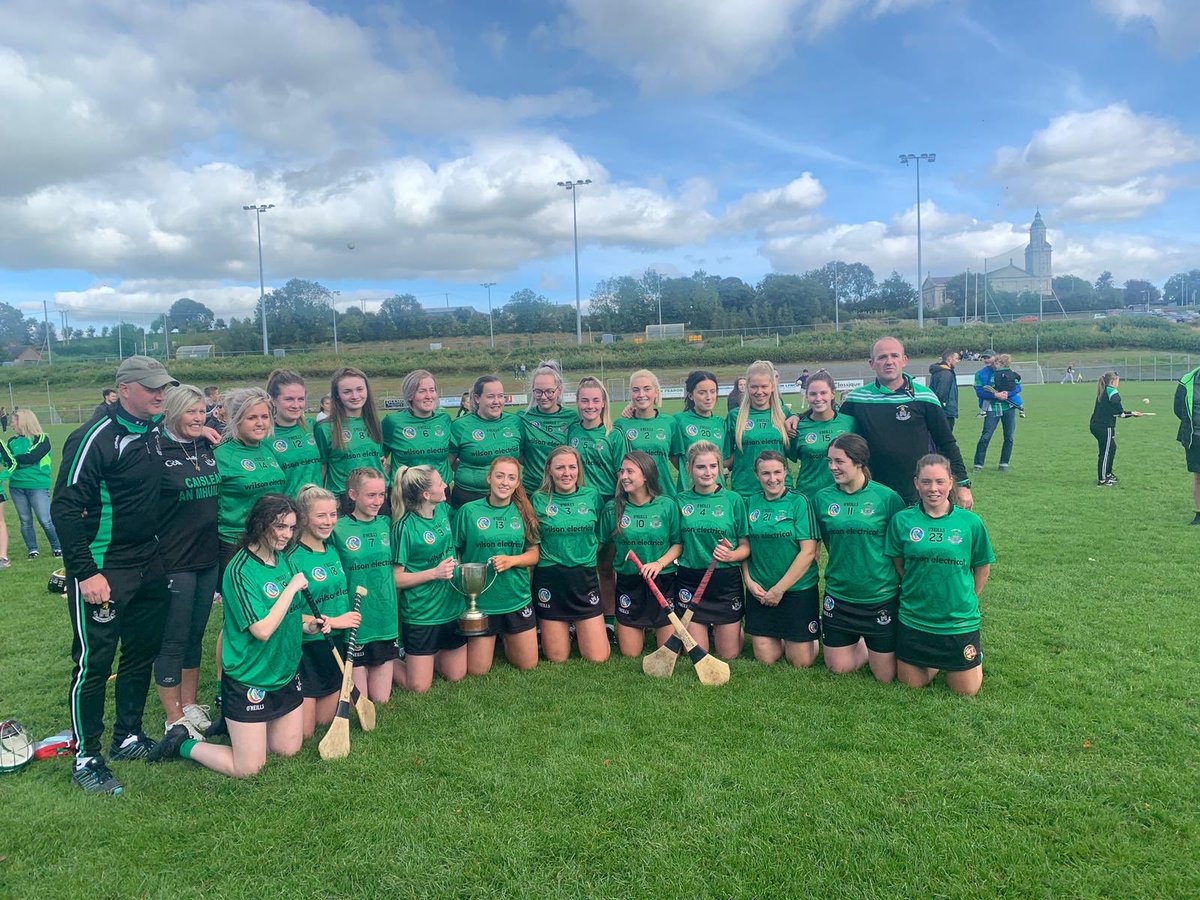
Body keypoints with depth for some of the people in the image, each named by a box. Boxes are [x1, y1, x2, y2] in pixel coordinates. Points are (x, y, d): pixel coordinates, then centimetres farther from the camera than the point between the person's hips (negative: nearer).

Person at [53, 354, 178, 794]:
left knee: (143, 651, 15)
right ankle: (86, 757, 15)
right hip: (102, 571, -7)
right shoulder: (96, 437, -18)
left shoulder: (155, 428, 3)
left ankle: (128, 737, 31)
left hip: (148, 565, 8)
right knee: (94, 660, 1)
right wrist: (86, 573, -21)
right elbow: (65, 507, -18)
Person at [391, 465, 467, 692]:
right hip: (422, 613, -6)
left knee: (456, 676, 15)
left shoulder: (444, 510, -1)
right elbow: (396, 578, -17)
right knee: (419, 687, 2)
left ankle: (430, 656, 38)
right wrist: (434, 573, -23)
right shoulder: (405, 527, -19)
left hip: (454, 607, 6)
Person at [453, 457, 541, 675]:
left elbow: (534, 554, 4)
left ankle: (506, 638, 40)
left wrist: (512, 560, -15)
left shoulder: (523, 512, 1)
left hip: (517, 598, 3)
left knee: (529, 665, 12)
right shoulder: (469, 511, -8)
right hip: (479, 599, -3)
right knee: (477, 670, 5)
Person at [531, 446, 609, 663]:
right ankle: (554, 631, 36)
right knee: (557, 658, 4)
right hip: (549, 579, -1)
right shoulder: (538, 499, -2)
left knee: (598, 657, 1)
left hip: (585, 579, 1)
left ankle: (579, 630, 30)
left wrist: (586, 555, 2)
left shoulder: (592, 495, 2)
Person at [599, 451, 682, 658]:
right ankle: (641, 630, 36)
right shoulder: (612, 508, -3)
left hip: (663, 582, -1)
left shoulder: (668, 505, -5)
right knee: (630, 654, 5)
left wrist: (659, 563, -16)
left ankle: (656, 630, 32)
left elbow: (678, 544, -1)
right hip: (628, 583, 1)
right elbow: (606, 545, 7)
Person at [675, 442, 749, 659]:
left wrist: (731, 555, -21)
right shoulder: (680, 500, 1)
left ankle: (736, 629, 42)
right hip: (690, 581, 1)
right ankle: (705, 627, 38)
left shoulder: (733, 500, -4)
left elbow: (746, 546, -1)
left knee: (729, 655, 9)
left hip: (726, 581, -1)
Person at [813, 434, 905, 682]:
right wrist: (842, 567, 8)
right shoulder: (822, 498, -3)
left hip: (881, 596, -2)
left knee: (885, 676, 6)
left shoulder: (887, 497, -11)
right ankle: (863, 643, 37)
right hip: (838, 596, 3)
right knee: (838, 668, 10)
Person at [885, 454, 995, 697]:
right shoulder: (902, 520, -8)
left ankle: (975, 651, 40)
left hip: (960, 621, -1)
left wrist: (967, 600, 6)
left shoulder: (971, 522, -10)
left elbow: (982, 567, 4)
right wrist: (919, 593, 1)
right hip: (913, 619, 1)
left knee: (967, 691, 10)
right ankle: (935, 660, 41)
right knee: (911, 683, 12)